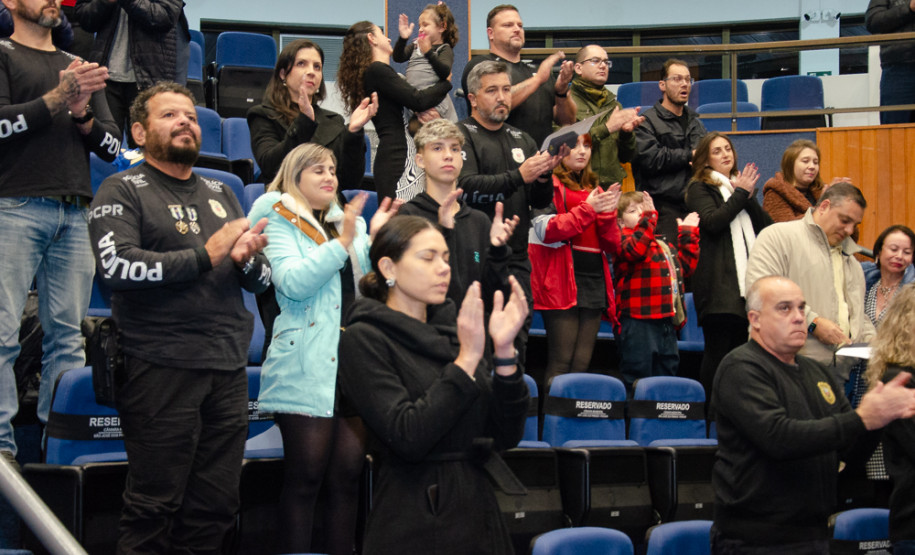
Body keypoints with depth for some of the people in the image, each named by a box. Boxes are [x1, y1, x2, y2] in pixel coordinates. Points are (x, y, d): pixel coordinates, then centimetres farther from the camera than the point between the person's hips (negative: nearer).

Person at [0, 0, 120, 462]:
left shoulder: (79, 66, 24)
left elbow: (112, 147, 18)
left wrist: (83, 115, -1)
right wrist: (57, 97, -13)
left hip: (75, 213, 5)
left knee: (68, 335, 1)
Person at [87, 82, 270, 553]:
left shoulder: (220, 194, 20)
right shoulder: (123, 191, 2)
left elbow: (263, 280, 19)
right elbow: (115, 266, -15)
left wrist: (247, 259, -5)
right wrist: (205, 255, -14)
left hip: (228, 368, 6)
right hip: (161, 369, -6)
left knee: (216, 509, 7)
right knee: (154, 508, -3)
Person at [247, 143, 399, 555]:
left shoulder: (350, 223, 18)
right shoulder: (279, 223, 2)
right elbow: (293, 282, -13)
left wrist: (375, 240, -2)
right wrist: (342, 243, -16)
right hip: (307, 368, -5)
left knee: (348, 471, 3)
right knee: (306, 474, -4)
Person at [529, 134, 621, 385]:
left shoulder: (595, 190, 21)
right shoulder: (550, 185, 3)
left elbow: (613, 245, 15)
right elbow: (546, 230, -12)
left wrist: (607, 212, -3)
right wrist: (588, 209, -14)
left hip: (595, 281, 6)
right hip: (562, 281, -6)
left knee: (582, 364, 3)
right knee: (562, 361, -11)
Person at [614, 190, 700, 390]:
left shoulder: (663, 245, 23)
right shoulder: (624, 239, -3)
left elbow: (685, 266, 27)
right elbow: (634, 250, -25)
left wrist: (688, 233, 26)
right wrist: (649, 217, -26)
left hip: (667, 322, 8)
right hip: (637, 322, -8)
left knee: (667, 371, 13)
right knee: (637, 377, -7)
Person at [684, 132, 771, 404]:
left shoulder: (742, 184, 23)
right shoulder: (699, 188, 5)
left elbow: (767, 226, 11)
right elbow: (713, 222, -13)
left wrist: (749, 195, -3)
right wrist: (740, 194, -8)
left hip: (749, 278, 6)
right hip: (719, 282, -6)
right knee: (718, 350, -8)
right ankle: (710, 410, -4)